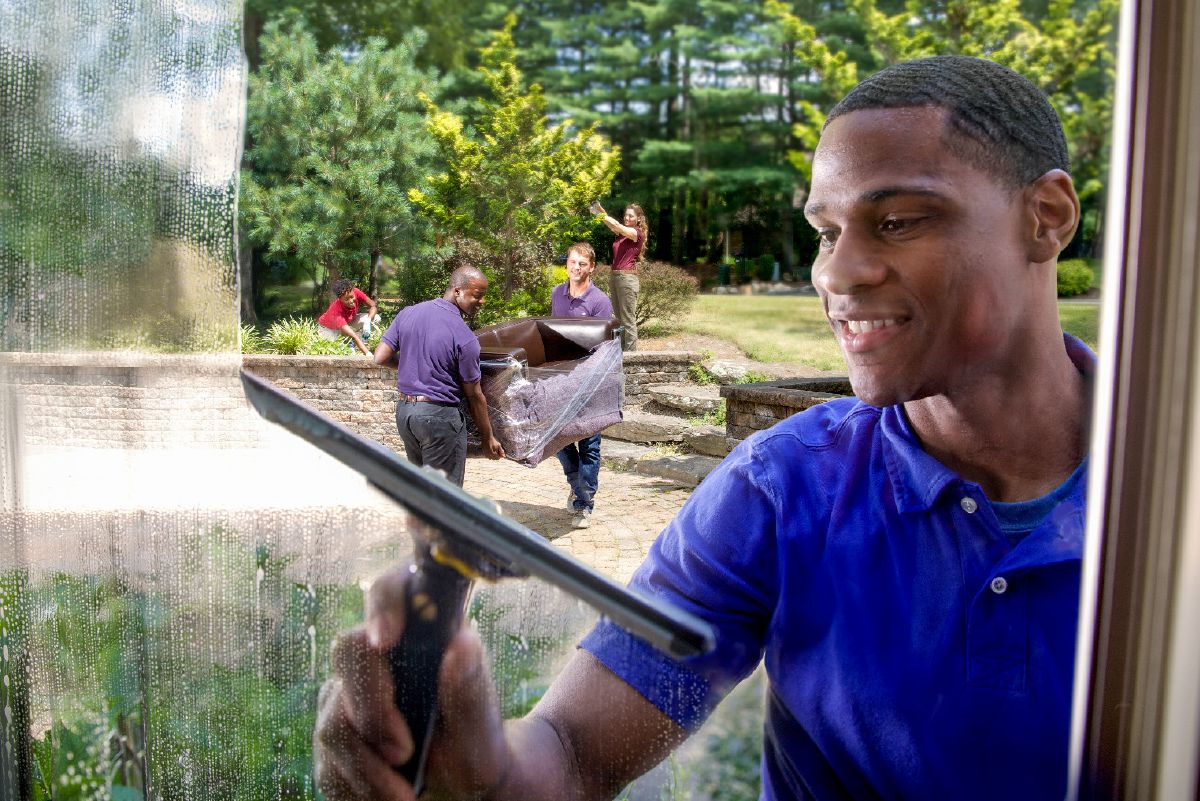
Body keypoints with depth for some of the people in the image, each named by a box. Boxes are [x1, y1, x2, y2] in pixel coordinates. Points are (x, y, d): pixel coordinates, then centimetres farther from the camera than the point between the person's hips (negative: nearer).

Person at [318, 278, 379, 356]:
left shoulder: (356, 292, -30)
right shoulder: (337, 311, -42)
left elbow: (373, 306, -17)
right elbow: (353, 336, -48)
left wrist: (368, 320, -38)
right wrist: (368, 353, -57)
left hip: (349, 322, 5)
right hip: (329, 329, -5)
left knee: (375, 317, -17)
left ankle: (355, 346, -12)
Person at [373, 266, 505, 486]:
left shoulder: (408, 313, 1)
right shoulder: (464, 338, -15)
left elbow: (380, 357, 1)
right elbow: (474, 396, -9)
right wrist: (488, 439, 2)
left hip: (403, 410, 7)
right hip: (439, 415, -7)